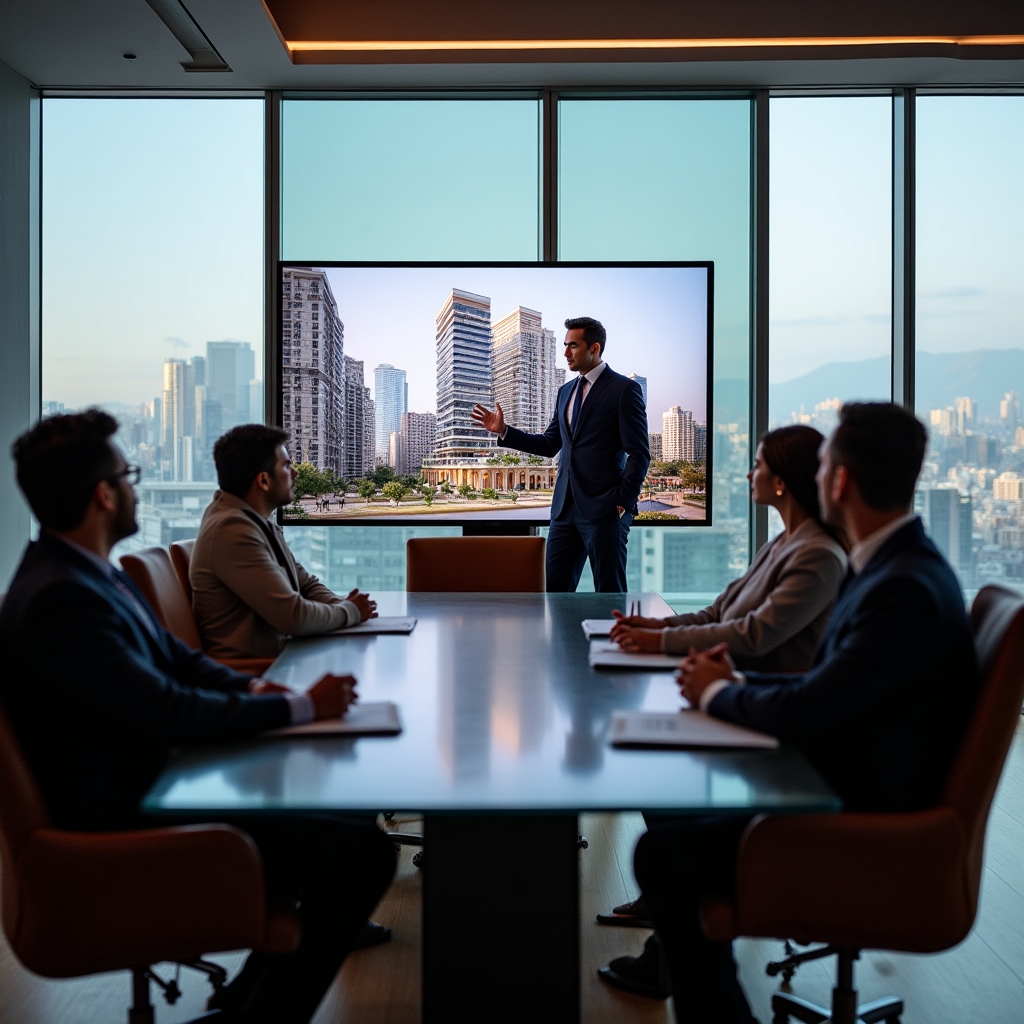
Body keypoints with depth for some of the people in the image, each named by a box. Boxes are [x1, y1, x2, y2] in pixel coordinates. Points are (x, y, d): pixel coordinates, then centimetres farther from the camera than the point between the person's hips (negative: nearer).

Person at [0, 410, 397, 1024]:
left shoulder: (91, 573, 6)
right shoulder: (57, 599, -25)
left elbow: (176, 657, 14)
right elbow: (170, 712, -27)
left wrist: (249, 687, -4)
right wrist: (300, 707, -17)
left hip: (156, 785, 10)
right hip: (128, 823, -10)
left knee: (333, 803, 16)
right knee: (366, 851, -13)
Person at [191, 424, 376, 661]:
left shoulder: (258, 522, 11)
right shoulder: (231, 530, -20)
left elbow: (306, 584, 18)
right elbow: (293, 617, -22)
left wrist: (341, 604, -2)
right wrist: (350, 611, -6)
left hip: (278, 655, 9)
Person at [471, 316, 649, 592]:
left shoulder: (624, 389, -5)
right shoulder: (566, 391, 17)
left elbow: (639, 454, -8)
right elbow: (549, 445, 18)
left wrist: (624, 503, -14)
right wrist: (503, 430, 9)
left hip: (604, 509, -7)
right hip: (565, 507, 7)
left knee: (610, 590, -1)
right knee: (555, 587, 6)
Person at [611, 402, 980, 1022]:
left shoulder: (907, 589, -26)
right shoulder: (894, 563, 6)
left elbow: (802, 712, -26)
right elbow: (824, 689, 12)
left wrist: (716, 693, -8)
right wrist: (739, 683, -1)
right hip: (849, 790, 10)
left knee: (662, 853, -12)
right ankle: (675, 953, 31)